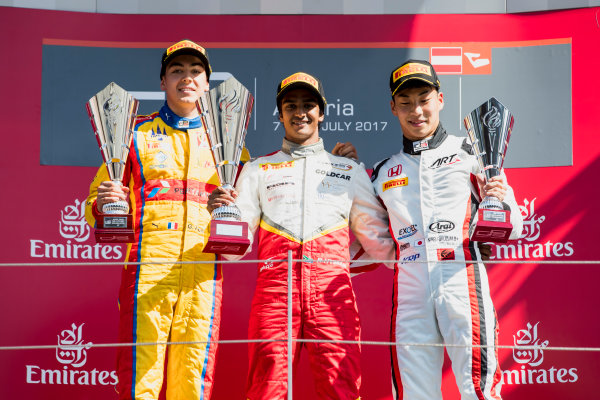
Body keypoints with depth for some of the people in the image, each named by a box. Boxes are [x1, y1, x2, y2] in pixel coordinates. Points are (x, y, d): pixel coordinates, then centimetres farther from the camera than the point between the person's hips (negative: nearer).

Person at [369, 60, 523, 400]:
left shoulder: (470, 154, 8)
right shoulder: (383, 172, 18)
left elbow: (512, 231, 9)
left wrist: (500, 203, -13)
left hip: (463, 283, -3)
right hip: (410, 292, 3)